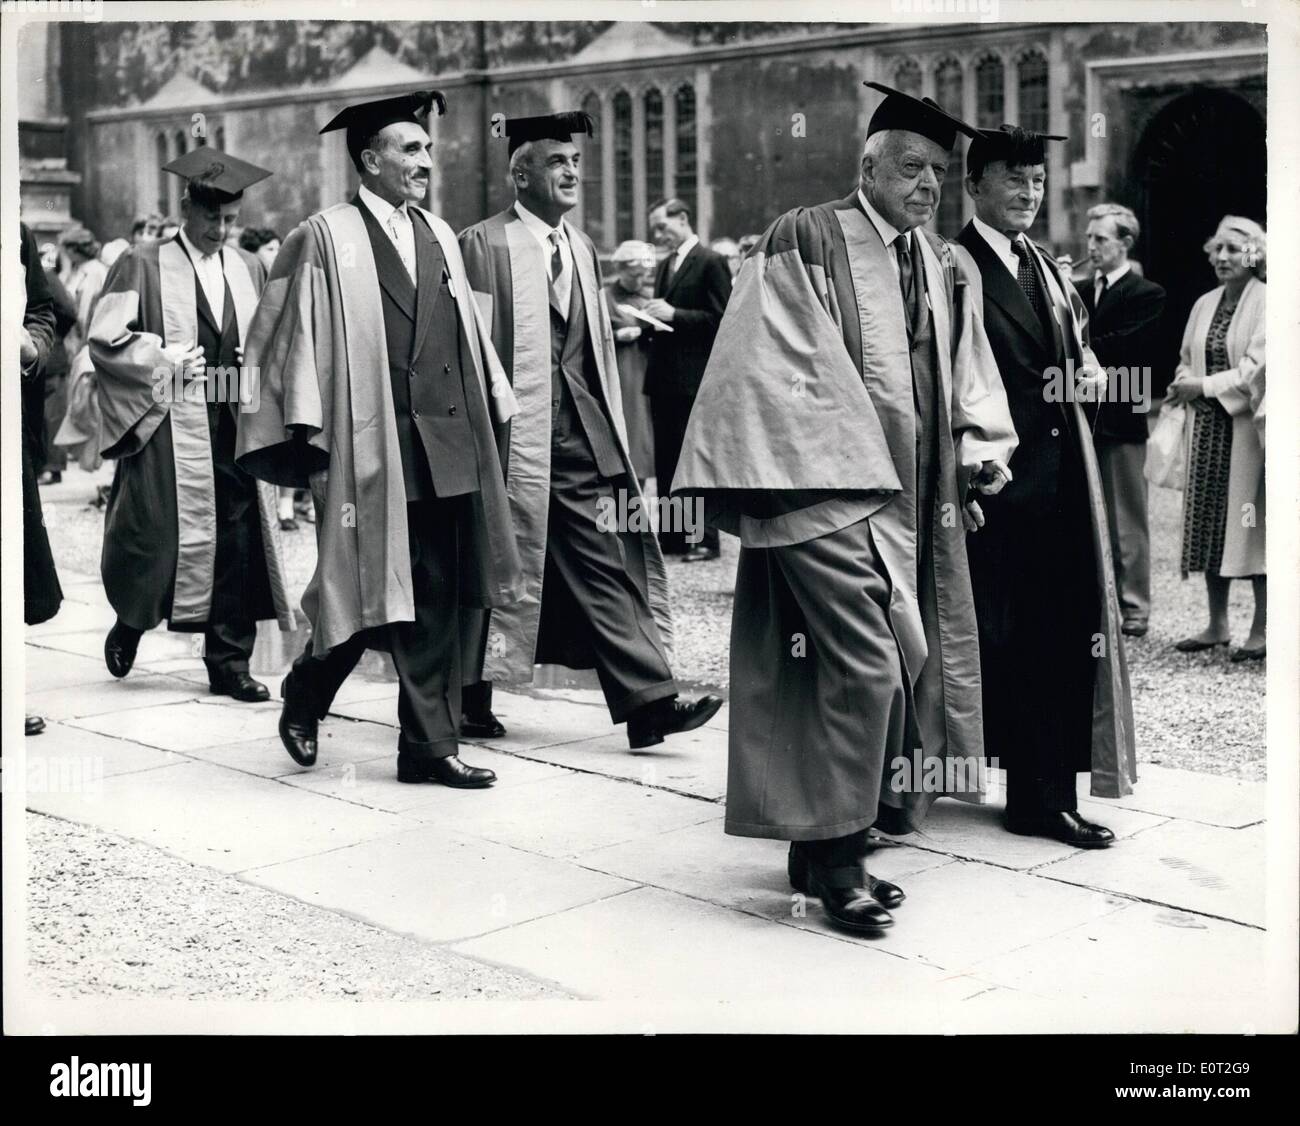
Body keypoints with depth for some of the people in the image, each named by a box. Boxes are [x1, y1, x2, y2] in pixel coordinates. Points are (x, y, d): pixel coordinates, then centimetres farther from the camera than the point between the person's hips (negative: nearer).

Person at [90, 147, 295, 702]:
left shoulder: (249, 270, 14)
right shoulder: (144, 266, 0)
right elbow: (104, 339, -5)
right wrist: (163, 359, -13)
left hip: (234, 429, 4)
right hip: (169, 429, -4)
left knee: (238, 545, -1)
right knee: (156, 533, -3)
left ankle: (230, 662, 8)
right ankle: (131, 620, 27)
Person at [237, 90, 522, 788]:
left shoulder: (438, 235, 15)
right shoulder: (326, 239, -4)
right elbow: (298, 339, -7)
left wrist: (495, 410, 12)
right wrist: (308, 437, -12)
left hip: (447, 446, 6)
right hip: (374, 448, -6)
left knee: (437, 600, 6)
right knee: (375, 592, 0)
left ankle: (429, 746, 14)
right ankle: (304, 697, 25)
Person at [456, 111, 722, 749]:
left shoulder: (582, 250, 16)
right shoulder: (483, 246, -5)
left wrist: (609, 429, 14)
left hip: (580, 434, 5)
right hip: (509, 432, -5)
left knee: (607, 562, -3)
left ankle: (647, 701, -8)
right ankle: (472, 699, 22)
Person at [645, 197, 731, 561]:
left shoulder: (710, 262, -7)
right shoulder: (665, 266, 18)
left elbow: (720, 319, -12)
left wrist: (673, 315, -17)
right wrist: (651, 319, 2)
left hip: (694, 378, -8)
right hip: (664, 377, 8)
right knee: (666, 459, 10)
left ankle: (705, 539, 0)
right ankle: (671, 535, 16)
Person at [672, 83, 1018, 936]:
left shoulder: (947, 267, 16)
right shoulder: (806, 242, -5)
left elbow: (968, 375, 21)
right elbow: (778, 366, -10)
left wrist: (981, 449, 5)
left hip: (917, 501, 8)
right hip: (829, 488, -8)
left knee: (910, 667, 9)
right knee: (864, 667, -13)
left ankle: (822, 846, 20)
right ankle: (836, 858, -1)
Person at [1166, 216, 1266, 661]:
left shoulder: (1266, 303, -7)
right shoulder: (1205, 304, 14)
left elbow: (1257, 369, -14)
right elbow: (1187, 360, 19)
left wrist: (1206, 385, -13)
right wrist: (1183, 383, -2)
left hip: (1248, 428, -6)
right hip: (1207, 428, 6)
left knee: (1251, 523, -3)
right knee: (1209, 524, 7)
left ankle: (1262, 628, 5)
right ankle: (1216, 625, 16)